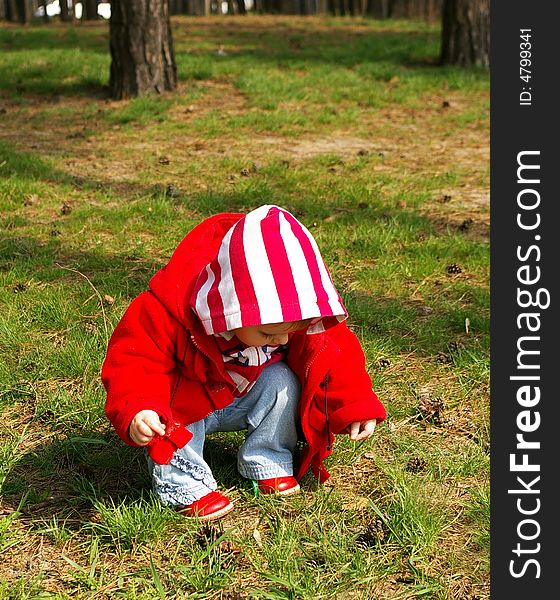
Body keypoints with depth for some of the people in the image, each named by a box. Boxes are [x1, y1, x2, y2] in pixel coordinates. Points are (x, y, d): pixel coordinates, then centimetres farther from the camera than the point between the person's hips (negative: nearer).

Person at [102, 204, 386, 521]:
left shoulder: (307, 321, -24)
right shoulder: (171, 307, -37)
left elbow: (334, 354, -11)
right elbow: (134, 361, -34)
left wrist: (355, 405, -19)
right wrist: (136, 411, -51)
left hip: (245, 401, 3)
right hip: (186, 403, -3)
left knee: (282, 380, -23)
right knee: (175, 423, -33)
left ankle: (268, 462, -7)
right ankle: (184, 483, -11)